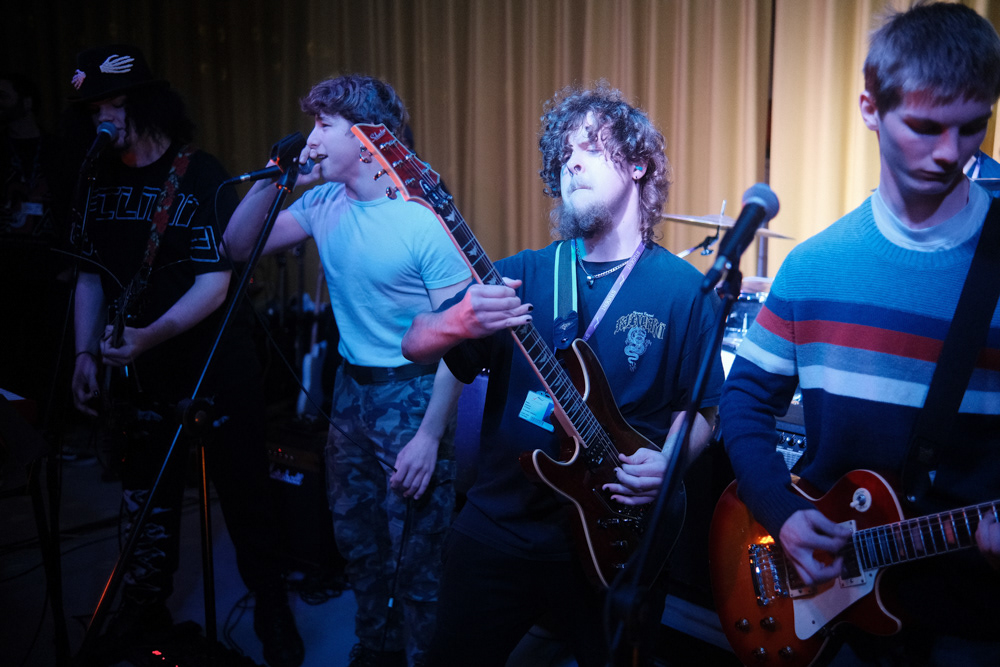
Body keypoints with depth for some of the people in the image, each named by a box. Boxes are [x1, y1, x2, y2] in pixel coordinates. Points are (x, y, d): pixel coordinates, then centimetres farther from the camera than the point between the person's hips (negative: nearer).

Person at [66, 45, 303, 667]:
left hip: (216, 366, -5)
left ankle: (273, 615, 22)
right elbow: (91, 275, 13)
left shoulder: (200, 174, -11)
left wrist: (149, 335, -28)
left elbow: (215, 282, -17)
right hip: (141, 376, 5)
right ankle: (145, 610, 35)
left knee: (245, 495, 4)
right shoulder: (100, 182, 7)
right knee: (147, 498, 16)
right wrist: (87, 354, 4)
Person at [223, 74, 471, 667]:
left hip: (413, 395, -7)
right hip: (351, 390, 7)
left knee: (417, 556, 3)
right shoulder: (324, 204, 2)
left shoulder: (426, 221, -19)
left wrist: (431, 434, -21)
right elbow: (238, 247, 5)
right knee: (357, 540, 21)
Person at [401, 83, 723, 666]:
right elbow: (416, 347, -7)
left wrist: (665, 463, -18)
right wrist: (462, 321, -28)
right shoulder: (525, 273, -1)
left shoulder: (683, 289, -5)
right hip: (496, 526, 2)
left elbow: (702, 409, 1)